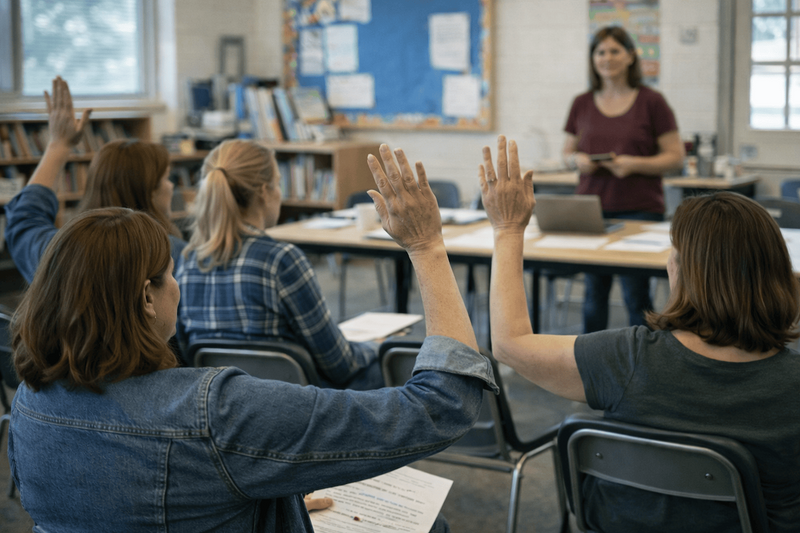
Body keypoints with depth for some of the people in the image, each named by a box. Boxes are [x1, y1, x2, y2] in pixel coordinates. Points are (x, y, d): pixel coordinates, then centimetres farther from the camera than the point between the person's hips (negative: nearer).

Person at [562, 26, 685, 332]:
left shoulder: (651, 103, -1)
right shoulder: (582, 104, 9)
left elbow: (676, 157, -2)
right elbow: (567, 153, 17)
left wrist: (634, 164, -17)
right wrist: (578, 160, -6)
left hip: (639, 211, -3)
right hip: (591, 210, 4)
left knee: (635, 294, -4)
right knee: (593, 292, 9)